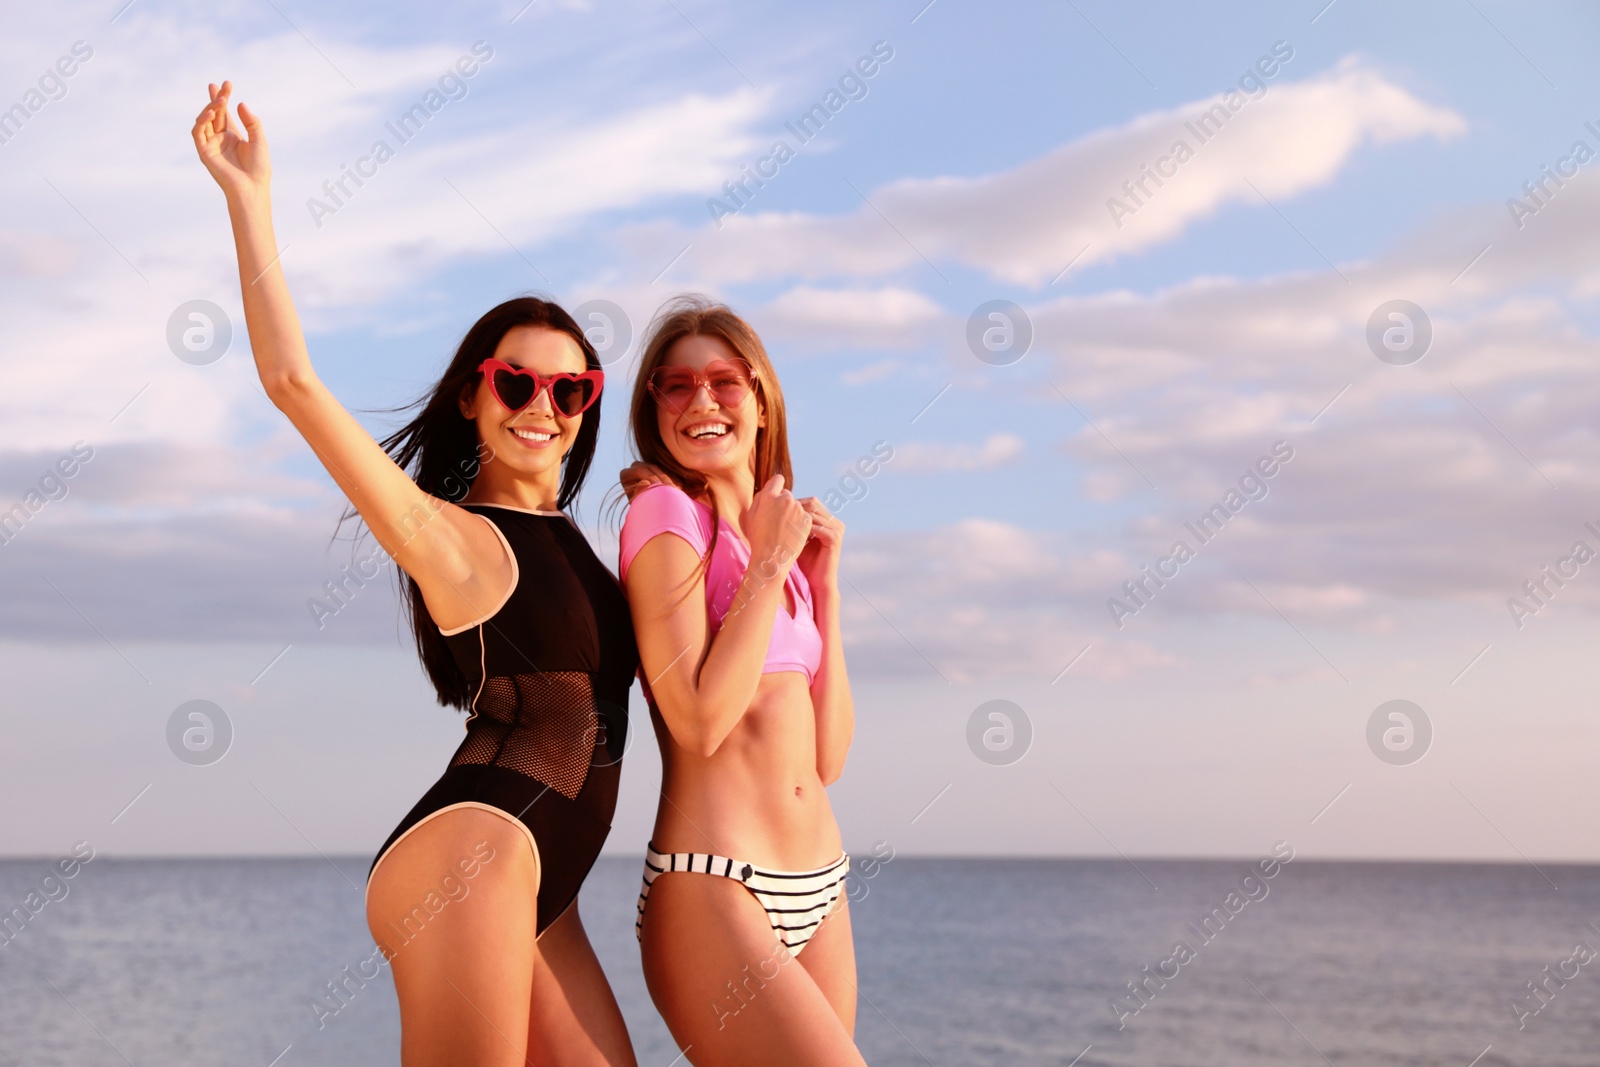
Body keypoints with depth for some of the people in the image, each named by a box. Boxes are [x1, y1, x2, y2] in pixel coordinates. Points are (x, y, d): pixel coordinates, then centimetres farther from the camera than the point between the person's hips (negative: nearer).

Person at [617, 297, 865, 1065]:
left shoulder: (781, 531, 16)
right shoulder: (666, 511, -5)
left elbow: (829, 759, 10)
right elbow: (702, 721, -17)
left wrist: (823, 581, 7)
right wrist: (768, 564, -9)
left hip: (819, 889, 7)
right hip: (712, 888, -7)